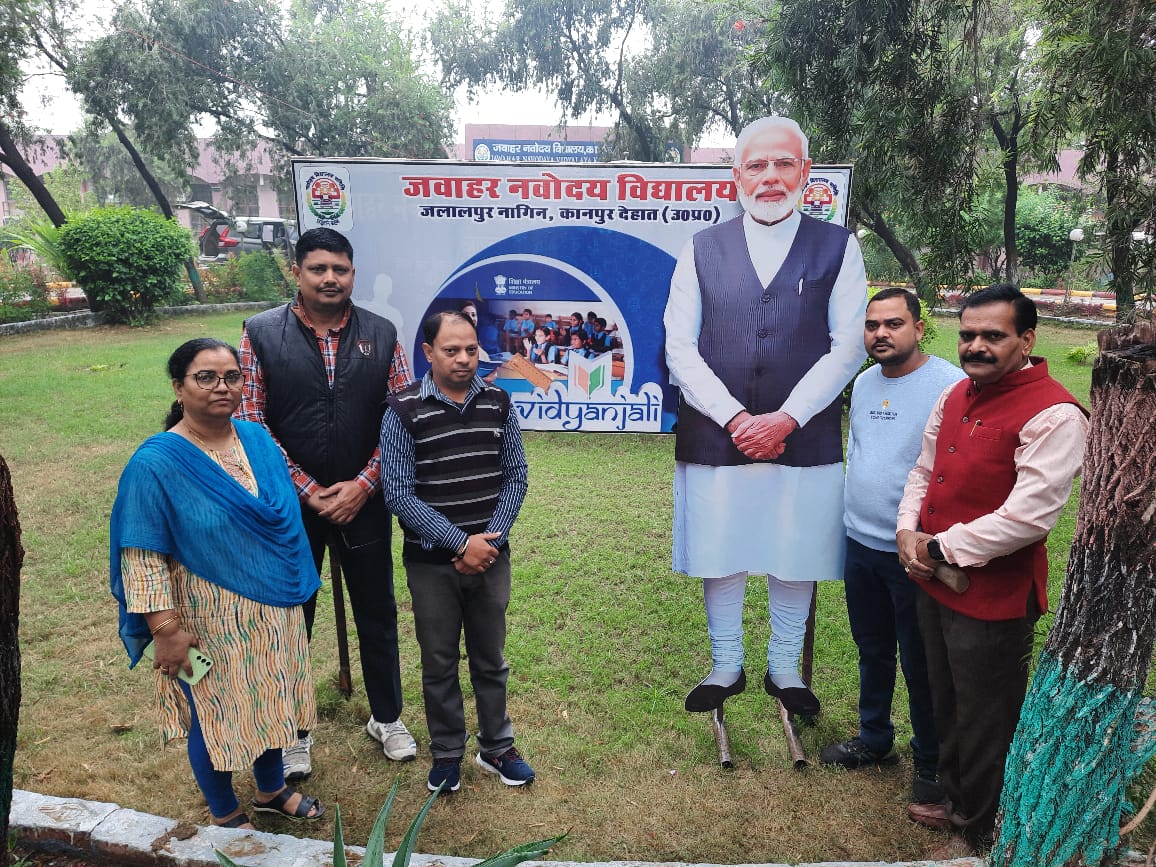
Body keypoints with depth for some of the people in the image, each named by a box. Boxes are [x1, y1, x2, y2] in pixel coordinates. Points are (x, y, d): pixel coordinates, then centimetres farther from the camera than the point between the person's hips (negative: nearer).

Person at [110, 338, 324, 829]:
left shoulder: (258, 439, -2)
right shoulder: (156, 462, -18)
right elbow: (142, 555, -17)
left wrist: (296, 588, 14)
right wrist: (166, 629, -18)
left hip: (274, 609, 5)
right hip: (210, 619, -5)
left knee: (269, 700, 21)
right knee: (218, 713, 13)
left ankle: (271, 790, 46)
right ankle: (226, 816, 38)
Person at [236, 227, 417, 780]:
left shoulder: (382, 335, -1)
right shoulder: (260, 335, -5)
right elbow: (250, 424, -9)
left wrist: (361, 485, -11)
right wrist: (309, 491, -12)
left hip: (364, 502, 2)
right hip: (291, 505, -1)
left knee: (377, 615, 14)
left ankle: (387, 718, 35)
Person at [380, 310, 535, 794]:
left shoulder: (497, 404, -1)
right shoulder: (403, 412, -10)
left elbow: (515, 477, 1)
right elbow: (399, 494, -13)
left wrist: (490, 541, -10)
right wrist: (461, 543, -16)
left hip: (491, 556, 3)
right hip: (432, 563, -2)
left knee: (491, 659, 16)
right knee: (439, 663, 12)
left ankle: (496, 748, 34)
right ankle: (446, 754, 32)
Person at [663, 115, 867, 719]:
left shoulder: (837, 247, 4)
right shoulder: (704, 248, 5)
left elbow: (847, 347, -2)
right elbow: (680, 348, -1)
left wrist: (786, 418, -12)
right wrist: (736, 419, -11)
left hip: (803, 439, 0)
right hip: (715, 438, 1)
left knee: (796, 558, 11)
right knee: (719, 558, 10)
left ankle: (785, 669, 33)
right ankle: (726, 667, 31)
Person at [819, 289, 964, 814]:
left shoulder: (950, 385, -16)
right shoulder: (863, 382, 7)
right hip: (860, 543, 7)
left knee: (921, 666, 9)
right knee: (872, 651, 22)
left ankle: (930, 762, 30)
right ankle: (874, 740, 41)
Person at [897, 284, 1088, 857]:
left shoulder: (1053, 414, -19)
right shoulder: (956, 395, 6)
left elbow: (1029, 516, -26)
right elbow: (924, 471, 13)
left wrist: (941, 548, -18)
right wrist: (908, 531, -4)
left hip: (994, 599, -8)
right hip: (934, 583, 8)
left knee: (984, 724, 12)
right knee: (947, 707, 25)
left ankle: (978, 833, 35)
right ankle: (956, 803, 47)